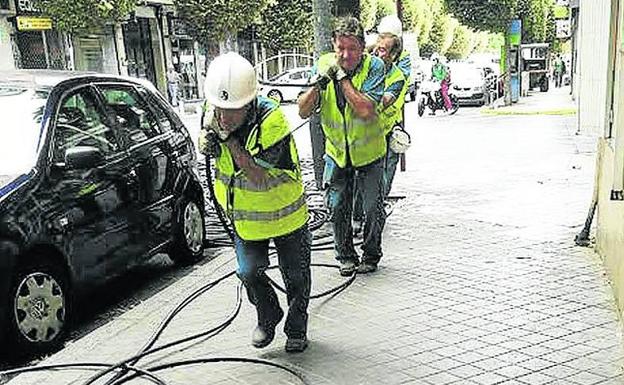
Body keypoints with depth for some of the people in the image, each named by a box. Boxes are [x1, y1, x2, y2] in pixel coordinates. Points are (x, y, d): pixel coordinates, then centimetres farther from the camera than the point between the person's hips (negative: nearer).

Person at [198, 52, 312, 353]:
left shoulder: (272, 120, -31)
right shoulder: (214, 110, -14)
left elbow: (258, 175, -31)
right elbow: (204, 143, 6)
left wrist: (230, 138, -33)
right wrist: (207, 139, -17)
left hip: (284, 213, -4)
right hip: (244, 215, 4)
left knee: (295, 276, 12)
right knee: (249, 272, 7)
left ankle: (296, 328, 36)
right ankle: (268, 318, 37)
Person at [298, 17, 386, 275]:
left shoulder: (373, 66, -19)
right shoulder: (323, 64, -10)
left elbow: (365, 110, -32)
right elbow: (303, 111, -12)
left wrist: (342, 77, -30)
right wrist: (319, 83, -28)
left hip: (369, 151, -2)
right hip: (337, 150, 3)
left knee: (373, 208, 5)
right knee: (337, 208, 6)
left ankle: (371, 254, 28)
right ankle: (346, 256, 26)